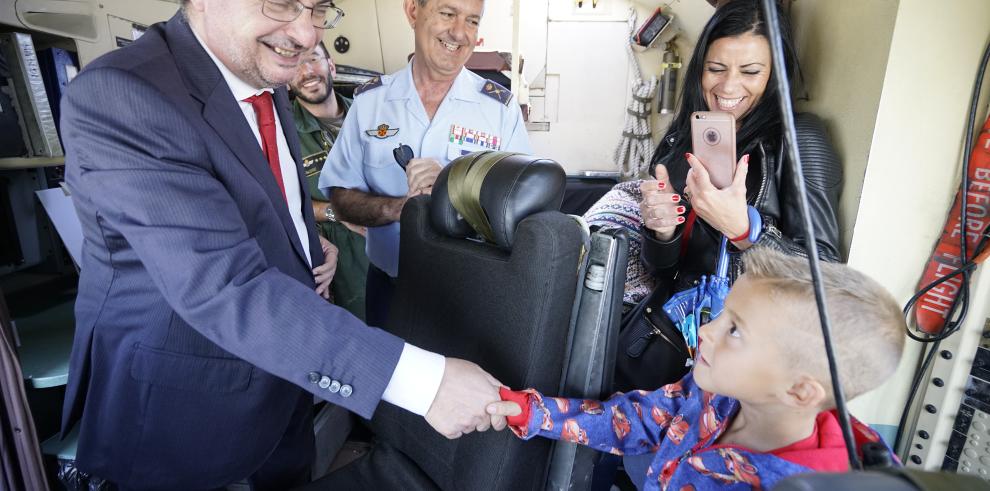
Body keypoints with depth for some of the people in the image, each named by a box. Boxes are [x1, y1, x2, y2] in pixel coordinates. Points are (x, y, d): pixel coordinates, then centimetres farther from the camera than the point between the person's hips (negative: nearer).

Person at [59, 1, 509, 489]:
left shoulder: (268, 87, 1)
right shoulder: (114, 96, -27)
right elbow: (223, 286, -37)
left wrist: (309, 247, -3)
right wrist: (420, 377, -41)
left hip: (283, 371, 7)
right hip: (182, 410, -7)